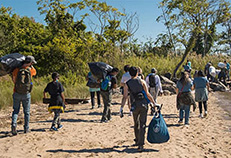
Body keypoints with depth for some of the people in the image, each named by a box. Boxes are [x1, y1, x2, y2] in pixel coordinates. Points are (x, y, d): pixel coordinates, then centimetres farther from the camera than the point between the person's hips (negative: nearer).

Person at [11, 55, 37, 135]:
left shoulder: (16, 70, -5)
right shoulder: (31, 70, -6)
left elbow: (13, 80, 7)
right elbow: (34, 72, 19)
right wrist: (31, 66, 22)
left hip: (17, 93, 1)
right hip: (26, 94, -1)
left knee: (15, 111, 12)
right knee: (26, 112, 12)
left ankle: (13, 125, -8)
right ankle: (26, 128, 18)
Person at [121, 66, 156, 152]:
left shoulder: (127, 84, 2)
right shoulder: (141, 81, 1)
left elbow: (125, 97, -4)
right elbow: (147, 94, -2)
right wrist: (153, 102, 6)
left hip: (135, 106, 1)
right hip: (143, 104, -1)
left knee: (136, 124, 21)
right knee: (142, 125, 1)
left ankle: (137, 141, 34)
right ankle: (140, 144, -5)